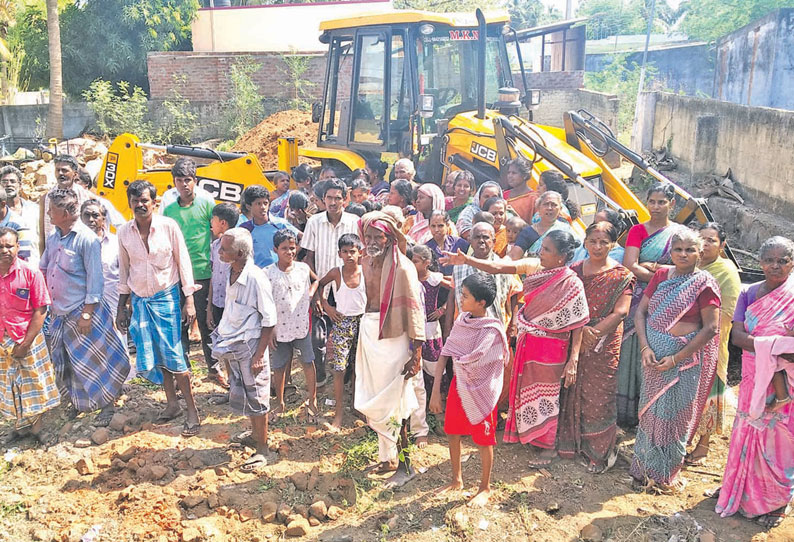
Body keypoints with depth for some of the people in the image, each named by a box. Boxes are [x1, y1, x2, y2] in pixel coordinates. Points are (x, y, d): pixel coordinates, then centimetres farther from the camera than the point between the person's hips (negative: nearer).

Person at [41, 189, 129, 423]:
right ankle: (77, 402, 34)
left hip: (81, 313, -8)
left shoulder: (87, 239, -16)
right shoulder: (53, 237, 6)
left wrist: (87, 314, -17)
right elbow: (42, 269, 17)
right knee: (65, 361, 17)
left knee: (93, 361, 2)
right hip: (58, 313, 8)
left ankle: (107, 405, 16)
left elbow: (95, 279, -16)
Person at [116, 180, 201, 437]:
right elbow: (124, 270, 10)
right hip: (139, 301, 4)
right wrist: (122, 306, 11)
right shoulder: (124, 232, 0)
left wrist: (189, 300, -8)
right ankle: (172, 403, 25)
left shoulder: (169, 226, -10)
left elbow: (183, 262, -5)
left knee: (173, 355, -5)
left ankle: (192, 410, 5)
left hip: (167, 298, -4)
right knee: (152, 357, 9)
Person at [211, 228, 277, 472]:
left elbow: (269, 321, -18)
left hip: (250, 345, -8)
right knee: (241, 394, 21)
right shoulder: (232, 273, 0)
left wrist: (259, 355, -18)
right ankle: (255, 433, 42)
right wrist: (223, 336, 15)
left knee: (255, 397, 5)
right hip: (233, 346, 8)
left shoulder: (256, 278, -23)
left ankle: (262, 450, 19)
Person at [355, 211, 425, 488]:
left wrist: (416, 354, -16)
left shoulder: (402, 267, -13)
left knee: (390, 407, -2)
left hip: (392, 339, -7)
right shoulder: (367, 264, 7)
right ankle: (387, 458, 29)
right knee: (373, 405, 13)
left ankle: (405, 465, 13)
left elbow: (414, 309, -14)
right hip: (369, 337, 7)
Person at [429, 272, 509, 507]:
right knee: (452, 433, 17)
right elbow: (444, 355, -4)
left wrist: (454, 358, -3)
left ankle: (485, 488, 30)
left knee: (483, 440, 10)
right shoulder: (461, 320, -3)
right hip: (458, 385, 6)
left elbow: (470, 362, -22)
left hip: (480, 390, -6)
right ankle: (457, 480, 38)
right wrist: (435, 391, -7)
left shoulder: (492, 330, -22)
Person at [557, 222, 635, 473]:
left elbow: (620, 312, -11)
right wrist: (581, 329, -14)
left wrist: (593, 332, -18)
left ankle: (601, 451, 15)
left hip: (604, 343, -3)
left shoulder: (621, 275, -3)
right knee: (572, 391, 8)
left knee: (597, 394, 0)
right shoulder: (575, 270, 7)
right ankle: (571, 443, 24)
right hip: (574, 338, 4)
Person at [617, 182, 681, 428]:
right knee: (635, 354, 0)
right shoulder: (638, 230, 7)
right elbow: (630, 266, -7)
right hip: (640, 301, 0)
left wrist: (651, 266, -11)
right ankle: (628, 414, 10)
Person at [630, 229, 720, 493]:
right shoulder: (661, 276, 5)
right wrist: (645, 348, -9)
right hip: (653, 357, 4)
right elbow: (641, 312, 5)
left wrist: (676, 359, -16)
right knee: (650, 412, 13)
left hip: (684, 360, -4)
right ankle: (645, 469, 29)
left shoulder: (704, 284, -9)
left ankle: (666, 475, 24)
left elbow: (711, 328, -13)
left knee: (674, 416, 6)